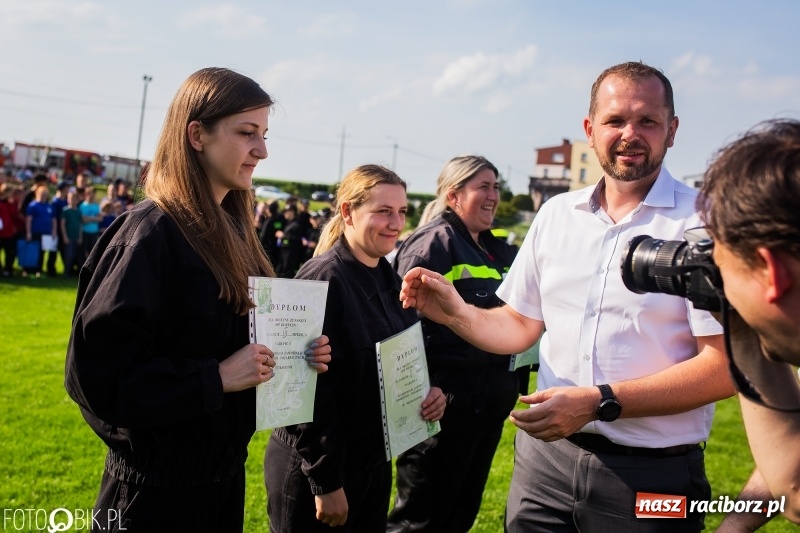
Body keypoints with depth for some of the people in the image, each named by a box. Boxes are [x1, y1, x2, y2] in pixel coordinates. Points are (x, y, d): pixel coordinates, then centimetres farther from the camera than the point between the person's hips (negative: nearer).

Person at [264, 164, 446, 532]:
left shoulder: (390, 279, 5)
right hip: (314, 471, -8)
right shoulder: (324, 279, -19)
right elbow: (309, 389, -22)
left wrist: (429, 392, -5)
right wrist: (325, 482, -20)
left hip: (376, 462, 8)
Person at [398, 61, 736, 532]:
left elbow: (724, 367, -15)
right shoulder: (556, 215, 6)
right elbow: (519, 326, 11)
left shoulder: (703, 223, -11)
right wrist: (457, 313, -7)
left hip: (651, 476, -4)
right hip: (546, 457, 4)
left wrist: (600, 402, -21)